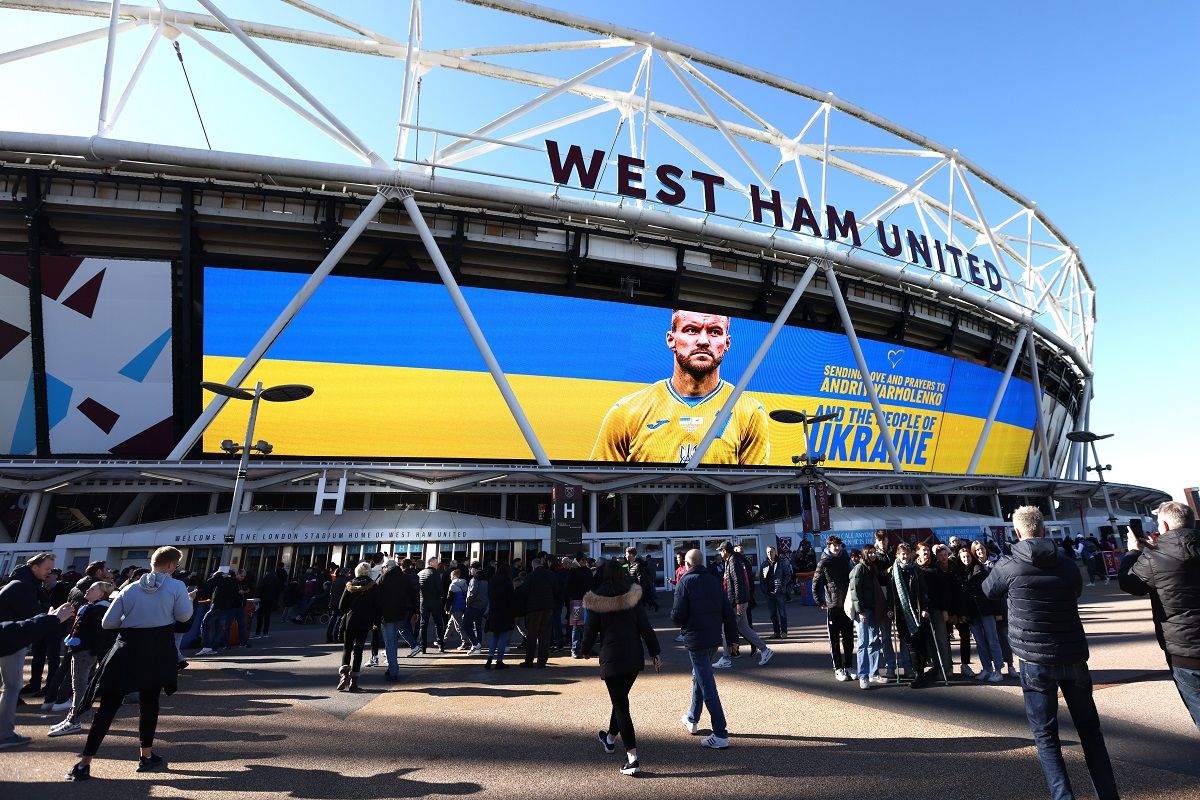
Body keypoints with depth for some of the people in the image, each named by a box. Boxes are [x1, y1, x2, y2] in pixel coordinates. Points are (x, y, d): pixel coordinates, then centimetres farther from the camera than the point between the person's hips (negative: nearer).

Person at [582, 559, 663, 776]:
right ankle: (610, 738, 44)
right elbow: (645, 627, -2)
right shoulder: (634, 595, -2)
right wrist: (655, 652, 3)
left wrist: (585, 650, 16)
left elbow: (591, 630, -2)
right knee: (621, 698, 23)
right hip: (634, 657, 4)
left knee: (620, 704, 2)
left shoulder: (597, 600, -9)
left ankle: (632, 758, -4)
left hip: (611, 658, -4)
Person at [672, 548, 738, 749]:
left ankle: (720, 735, -2)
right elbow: (729, 613, 4)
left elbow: (677, 616, -14)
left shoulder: (685, 581, -11)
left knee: (707, 686, -2)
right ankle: (692, 720, 38)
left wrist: (680, 623, 8)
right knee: (699, 677, 24)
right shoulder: (715, 580, 4)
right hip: (714, 638, 7)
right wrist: (732, 638, 9)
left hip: (695, 639, -7)